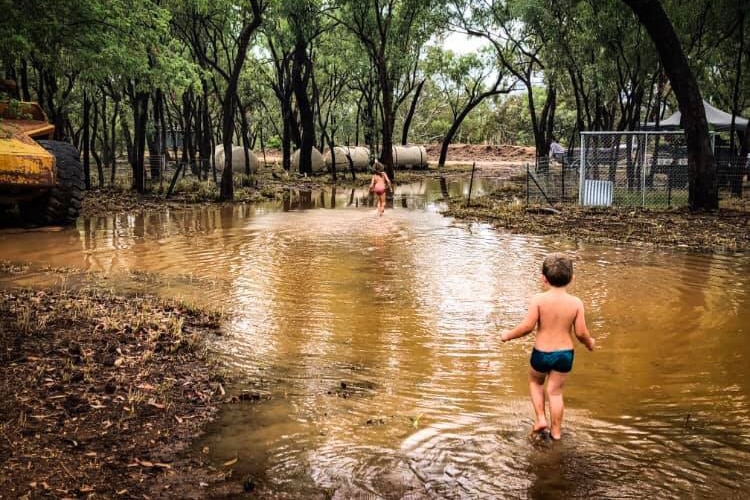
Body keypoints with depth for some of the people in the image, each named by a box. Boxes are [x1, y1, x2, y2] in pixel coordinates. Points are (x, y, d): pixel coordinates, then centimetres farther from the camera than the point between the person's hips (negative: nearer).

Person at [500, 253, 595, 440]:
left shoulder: (539, 299, -16)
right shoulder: (576, 302, -10)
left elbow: (527, 326, -18)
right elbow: (581, 332, -8)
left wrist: (508, 335, 0)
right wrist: (589, 342, 15)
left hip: (541, 353, -2)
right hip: (565, 353, 2)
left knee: (535, 382, 26)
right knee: (555, 391, 15)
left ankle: (541, 419, 21)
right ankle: (556, 430, 22)